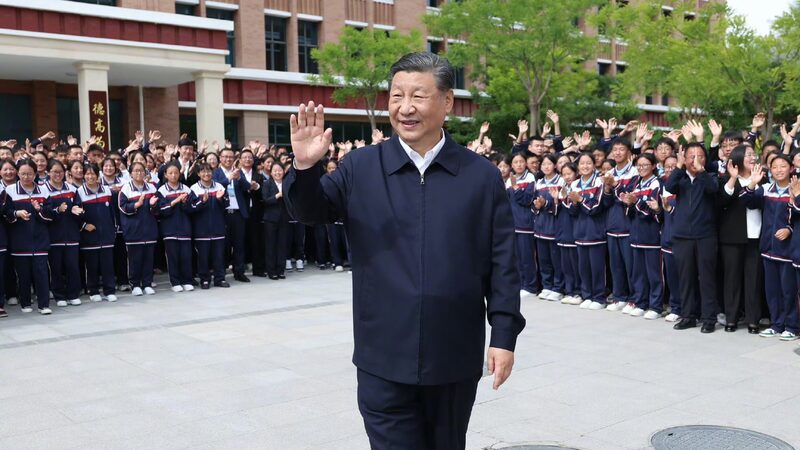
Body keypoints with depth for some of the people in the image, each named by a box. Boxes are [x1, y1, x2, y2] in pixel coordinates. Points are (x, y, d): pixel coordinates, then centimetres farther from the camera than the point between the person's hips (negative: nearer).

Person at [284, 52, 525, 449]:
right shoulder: (360, 167, 0)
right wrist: (306, 167, -18)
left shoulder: (482, 176, -1)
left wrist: (504, 335, -3)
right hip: (384, 360, 0)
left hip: (456, 360, 1)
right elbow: (312, 212, 2)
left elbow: (501, 265, 0)